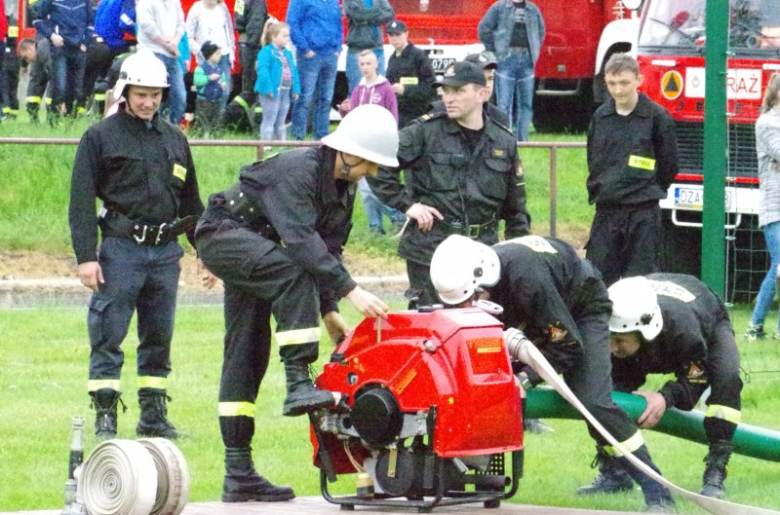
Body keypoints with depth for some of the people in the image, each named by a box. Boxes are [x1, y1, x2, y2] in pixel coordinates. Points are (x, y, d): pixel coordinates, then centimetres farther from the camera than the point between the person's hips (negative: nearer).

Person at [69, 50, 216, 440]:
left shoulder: (174, 140, 16)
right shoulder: (100, 137, 1)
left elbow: (191, 201, 23)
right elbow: (81, 202, -4)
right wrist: (86, 257, -12)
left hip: (166, 251, 5)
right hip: (121, 250, -5)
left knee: (159, 338, 8)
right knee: (108, 337, -7)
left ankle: (154, 415, 14)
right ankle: (105, 417, -4)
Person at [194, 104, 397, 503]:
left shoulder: (343, 187, 2)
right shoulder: (296, 171, -26)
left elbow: (329, 247, 8)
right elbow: (301, 239, -37)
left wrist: (328, 310, -1)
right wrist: (350, 291, -41)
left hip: (253, 249, 9)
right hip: (221, 234, -9)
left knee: (248, 356, 5)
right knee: (293, 272, -35)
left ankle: (238, 473, 5)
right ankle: (298, 384, -37)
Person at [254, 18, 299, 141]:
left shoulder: (288, 54, 13)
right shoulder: (266, 52, -13)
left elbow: (294, 71, 15)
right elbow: (262, 70, -21)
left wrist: (296, 89, 7)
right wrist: (268, 88, -27)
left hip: (285, 92, 8)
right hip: (272, 92, -8)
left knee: (281, 122, 16)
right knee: (269, 120, -4)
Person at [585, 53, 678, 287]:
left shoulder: (657, 117, -5)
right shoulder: (600, 117, 9)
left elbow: (668, 166, 2)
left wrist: (648, 192, 5)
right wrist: (600, 192, 12)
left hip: (643, 214, -4)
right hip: (606, 212, 4)